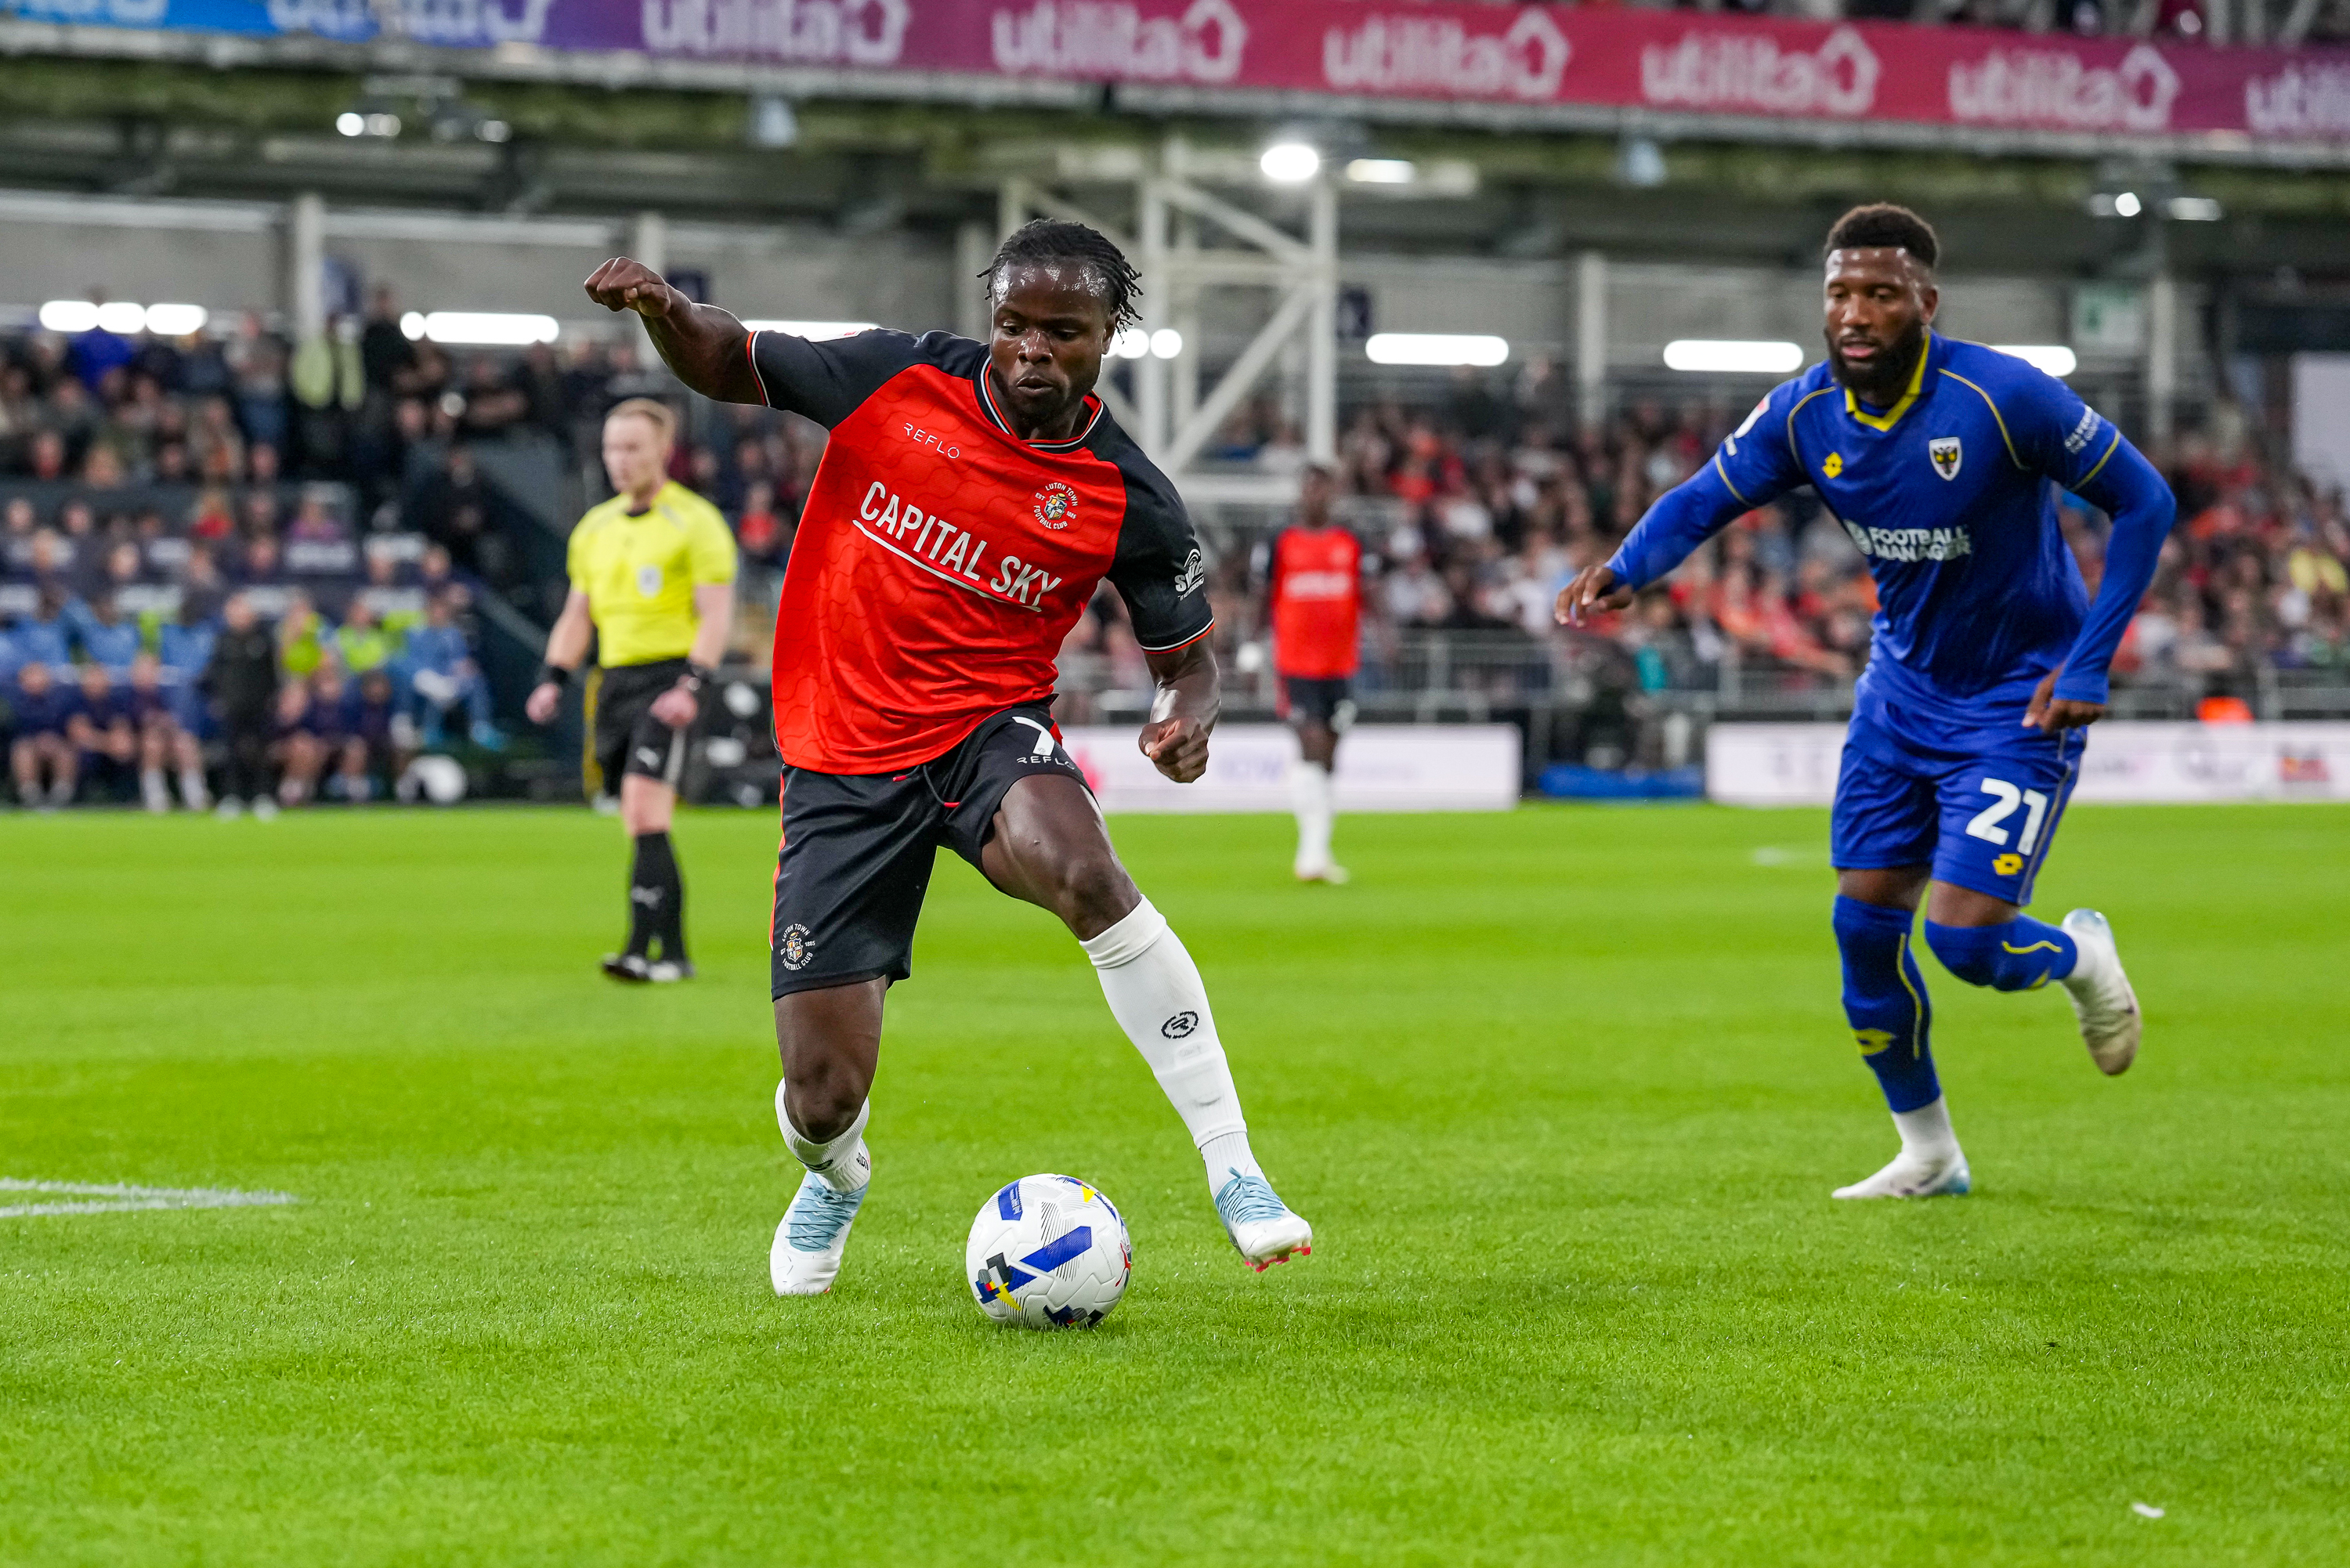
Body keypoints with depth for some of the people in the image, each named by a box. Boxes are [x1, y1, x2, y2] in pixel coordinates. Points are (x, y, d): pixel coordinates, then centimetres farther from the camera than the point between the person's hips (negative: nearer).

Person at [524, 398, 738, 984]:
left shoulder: (694, 521, -4)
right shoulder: (595, 526, 16)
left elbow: (716, 616, -10)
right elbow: (578, 614, 21)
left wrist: (692, 687, -21)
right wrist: (552, 680, 8)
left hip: (668, 678, -7)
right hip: (614, 682, 7)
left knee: (645, 812, -19)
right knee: (642, 825, 7)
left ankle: (645, 947, -21)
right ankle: (674, 953, 15)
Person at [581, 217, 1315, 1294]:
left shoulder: (1128, 500, -6)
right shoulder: (900, 379, -6)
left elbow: (1185, 650, 7)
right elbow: (733, 368, 8)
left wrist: (1184, 717, -16)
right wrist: (663, 310, -14)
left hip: (990, 729, -1)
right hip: (842, 758, 1)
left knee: (1081, 870, -38)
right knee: (823, 1098, -5)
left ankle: (1231, 1165, -29)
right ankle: (834, 1177, 37)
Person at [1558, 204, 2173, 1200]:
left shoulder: (2002, 398, -24)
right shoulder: (1805, 414, -10)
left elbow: (2143, 502, -16)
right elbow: (1702, 499, -2)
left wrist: (2088, 664, -20)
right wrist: (1625, 568, -25)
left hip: (2018, 701, -5)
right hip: (1903, 687, 5)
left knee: (1962, 941, -14)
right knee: (1863, 923, 2)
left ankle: (2081, 957, 23)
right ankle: (1927, 1154, 22)